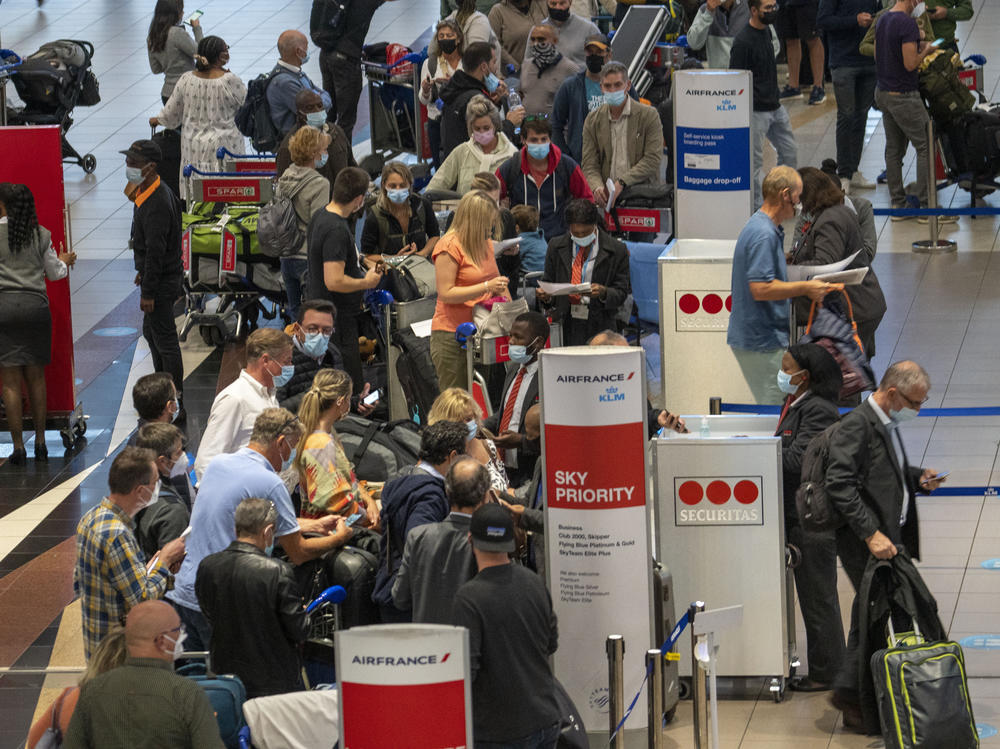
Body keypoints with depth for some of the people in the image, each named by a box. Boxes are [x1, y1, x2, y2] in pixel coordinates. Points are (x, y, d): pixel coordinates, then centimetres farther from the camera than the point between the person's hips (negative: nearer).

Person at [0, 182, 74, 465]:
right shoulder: (40, 234, 5)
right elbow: (54, 273, 16)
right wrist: (64, 261, 37)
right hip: (36, 304, 3)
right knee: (36, 378, 12)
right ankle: (40, 443, 15)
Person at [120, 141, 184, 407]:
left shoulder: (157, 204, -27)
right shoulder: (144, 192, 5)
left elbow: (155, 251, -26)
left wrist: (148, 293, -23)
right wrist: (142, 273, 26)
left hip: (162, 281, -11)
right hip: (156, 275, 11)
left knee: (165, 340, -1)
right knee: (151, 332, 23)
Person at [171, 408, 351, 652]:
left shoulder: (217, 463, 10)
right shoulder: (269, 483, -14)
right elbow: (298, 553, -8)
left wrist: (314, 525, 28)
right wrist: (339, 538, 11)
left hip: (183, 593, 8)